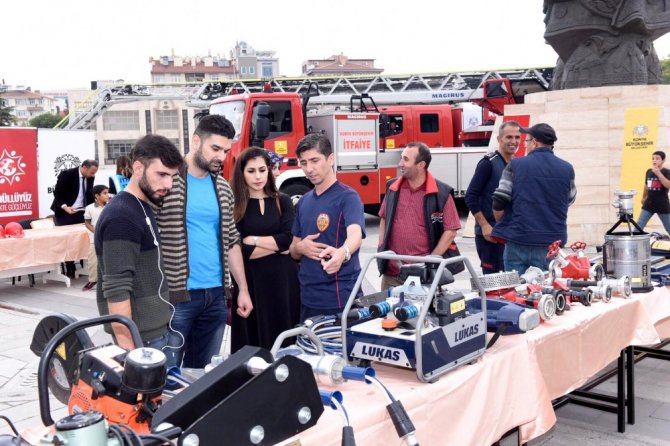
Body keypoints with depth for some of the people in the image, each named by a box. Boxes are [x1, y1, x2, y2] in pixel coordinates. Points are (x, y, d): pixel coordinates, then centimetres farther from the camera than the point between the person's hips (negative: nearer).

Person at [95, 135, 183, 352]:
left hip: (156, 329, 9)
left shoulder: (142, 209, 11)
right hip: (142, 337, -9)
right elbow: (116, 292, -23)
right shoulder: (122, 216, -19)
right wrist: (127, 347, -23)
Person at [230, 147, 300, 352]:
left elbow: (289, 240, -6)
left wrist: (253, 240, -8)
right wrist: (277, 245, -8)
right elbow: (237, 250, -10)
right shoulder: (233, 205, 0)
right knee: (250, 345, 4)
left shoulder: (282, 201, 8)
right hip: (250, 283, -2)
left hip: (282, 281, 2)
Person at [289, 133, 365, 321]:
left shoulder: (347, 197, -11)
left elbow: (355, 234, -29)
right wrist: (300, 247, -7)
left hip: (340, 298, -7)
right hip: (308, 299, 7)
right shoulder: (303, 201, 11)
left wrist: (342, 253, -52)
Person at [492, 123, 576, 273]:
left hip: (518, 243, -2)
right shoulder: (567, 169, 3)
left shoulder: (515, 165, -5)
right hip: (552, 244, 2)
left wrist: (502, 226, 10)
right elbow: (569, 200, 17)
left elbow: (498, 204, -6)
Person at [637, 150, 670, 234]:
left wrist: (658, 173, -32)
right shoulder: (649, 172, 6)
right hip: (649, 204, 4)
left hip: (662, 205, -4)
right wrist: (643, 197, 31)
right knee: (638, 226, -3)